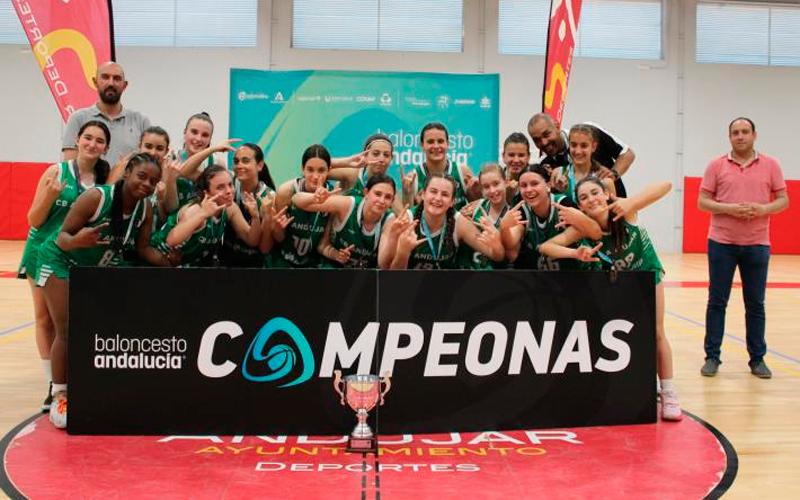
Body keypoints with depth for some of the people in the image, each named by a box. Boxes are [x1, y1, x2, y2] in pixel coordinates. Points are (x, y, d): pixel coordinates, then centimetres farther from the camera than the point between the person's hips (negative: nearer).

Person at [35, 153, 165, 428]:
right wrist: (77, 241, -50)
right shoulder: (96, 197, -32)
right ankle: (59, 396, 2)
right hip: (62, 263, -5)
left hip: (101, 267, 5)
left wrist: (168, 262, -20)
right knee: (67, 331, -8)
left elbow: (143, 248, -6)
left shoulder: (145, 208, -15)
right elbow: (63, 236, -28)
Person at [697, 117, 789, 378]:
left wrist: (763, 209, -14)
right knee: (716, 302, 3)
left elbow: (783, 200, 6)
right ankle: (712, 357, 11)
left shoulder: (771, 165, 6)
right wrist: (727, 208, -16)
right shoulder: (716, 165, 3)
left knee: (755, 304, 6)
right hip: (722, 243, -1)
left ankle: (757, 359, 16)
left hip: (757, 244, 1)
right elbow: (702, 202, 1)